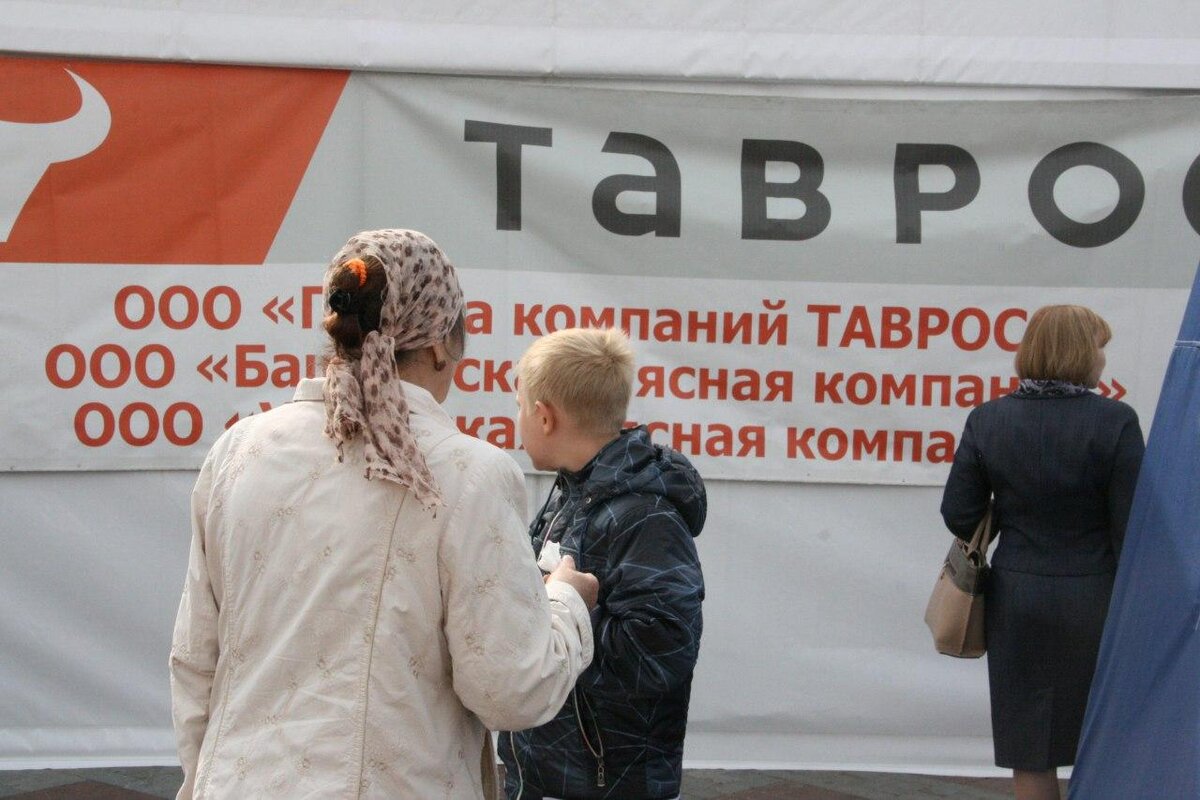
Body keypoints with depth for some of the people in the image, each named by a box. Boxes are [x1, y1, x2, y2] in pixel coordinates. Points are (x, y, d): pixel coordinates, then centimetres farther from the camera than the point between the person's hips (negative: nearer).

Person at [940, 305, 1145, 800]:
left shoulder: (987, 420, -4)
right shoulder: (1114, 422, -12)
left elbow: (959, 515, -1)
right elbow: (1132, 527, -11)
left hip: (1017, 598, 2)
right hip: (1093, 598, -2)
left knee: (1030, 747, 9)